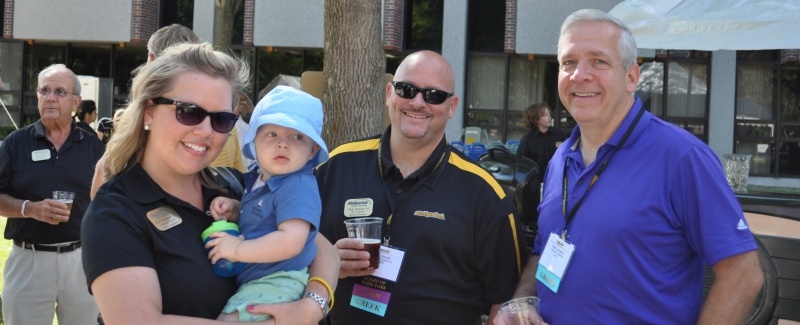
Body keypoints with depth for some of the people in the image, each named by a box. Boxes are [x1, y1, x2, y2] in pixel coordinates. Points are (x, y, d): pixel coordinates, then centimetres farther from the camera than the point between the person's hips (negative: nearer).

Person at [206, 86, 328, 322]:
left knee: (228, 317, -21)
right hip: (250, 278, 10)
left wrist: (238, 250, -24)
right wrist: (233, 210, 4)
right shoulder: (260, 179, 7)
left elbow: (291, 242, -33)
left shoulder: (298, 187, -22)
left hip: (276, 283, -10)